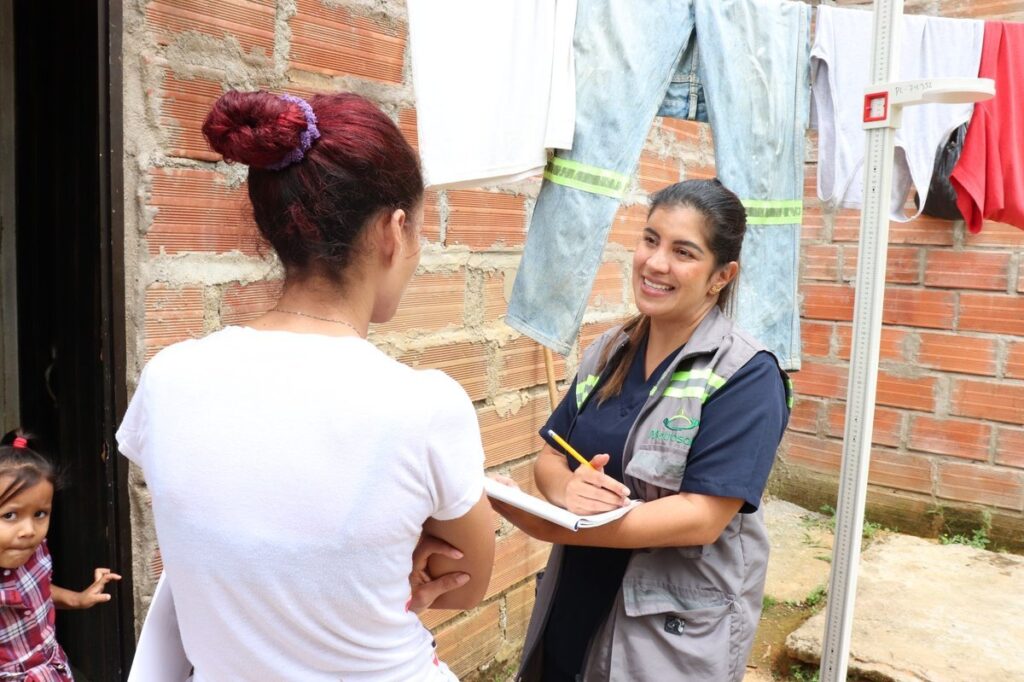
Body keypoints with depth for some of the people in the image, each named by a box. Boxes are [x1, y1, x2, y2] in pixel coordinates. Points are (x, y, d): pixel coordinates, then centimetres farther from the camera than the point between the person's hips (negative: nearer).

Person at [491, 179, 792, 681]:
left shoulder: (747, 376, -16)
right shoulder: (607, 352, 2)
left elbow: (701, 519, -23)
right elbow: (549, 459, 3)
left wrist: (547, 526, -28)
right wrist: (565, 490, -21)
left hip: (677, 631, -5)